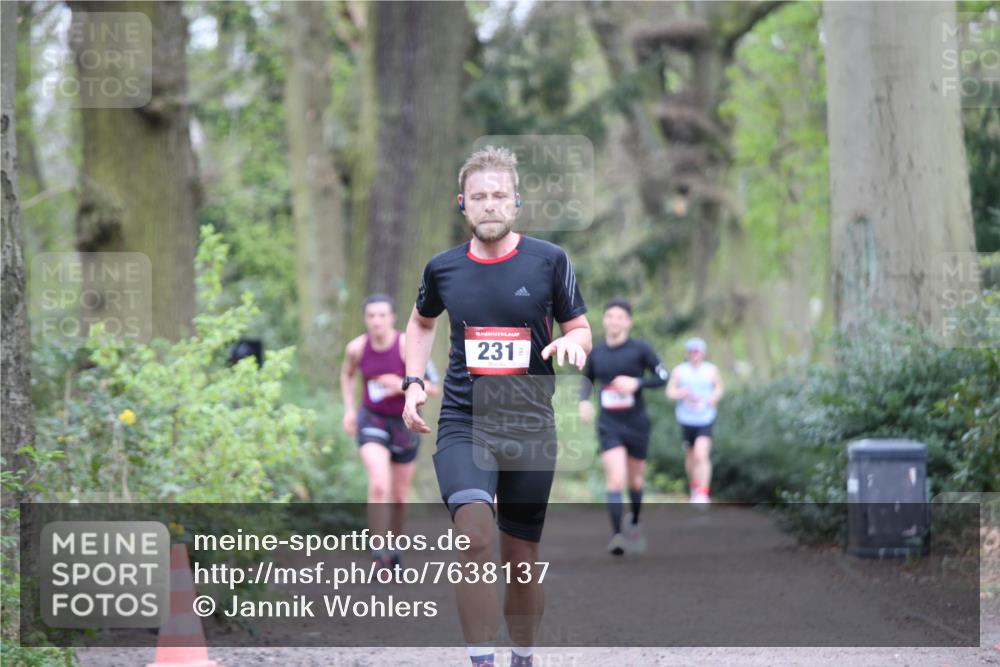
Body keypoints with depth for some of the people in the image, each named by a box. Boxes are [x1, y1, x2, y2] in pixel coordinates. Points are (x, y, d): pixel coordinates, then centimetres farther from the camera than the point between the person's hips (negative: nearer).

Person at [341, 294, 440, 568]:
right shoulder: (357, 347, -12)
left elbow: (434, 387, -16)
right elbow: (347, 373, 11)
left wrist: (402, 386, -31)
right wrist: (349, 410, 1)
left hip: (404, 423, 0)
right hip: (372, 421, 0)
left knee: (399, 496, 14)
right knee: (379, 485, -24)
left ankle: (393, 548, 40)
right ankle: (378, 552, -17)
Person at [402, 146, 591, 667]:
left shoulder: (548, 260, -1)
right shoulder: (443, 268, 4)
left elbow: (581, 329, 7)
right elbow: (421, 322, 24)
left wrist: (571, 342, -17)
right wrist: (412, 382, 10)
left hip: (531, 427, 0)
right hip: (463, 423, 0)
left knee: (521, 559, 9)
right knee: (476, 537, -23)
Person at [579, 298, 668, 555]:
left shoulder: (640, 349, -9)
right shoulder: (595, 352, 0)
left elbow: (662, 377, -6)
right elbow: (587, 378, 18)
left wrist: (636, 383, -22)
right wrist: (584, 400, -1)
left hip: (636, 425, 0)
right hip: (609, 426, 0)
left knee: (635, 479, 15)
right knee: (615, 479, -18)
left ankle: (634, 522, 43)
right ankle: (616, 535, -19)